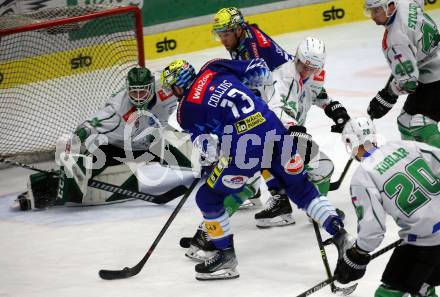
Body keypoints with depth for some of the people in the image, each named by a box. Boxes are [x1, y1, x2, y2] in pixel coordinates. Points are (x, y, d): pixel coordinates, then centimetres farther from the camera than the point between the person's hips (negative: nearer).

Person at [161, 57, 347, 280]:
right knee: (301, 187, 20)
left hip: (242, 149, -5)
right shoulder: (215, 69, 13)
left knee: (208, 197, 14)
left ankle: (226, 256, 18)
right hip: (274, 129, 5)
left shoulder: (186, 111, 5)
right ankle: (337, 229, 7)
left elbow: (208, 147, 8)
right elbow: (259, 70, 17)